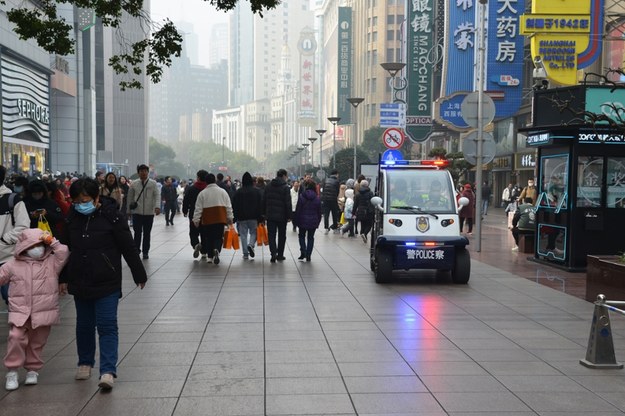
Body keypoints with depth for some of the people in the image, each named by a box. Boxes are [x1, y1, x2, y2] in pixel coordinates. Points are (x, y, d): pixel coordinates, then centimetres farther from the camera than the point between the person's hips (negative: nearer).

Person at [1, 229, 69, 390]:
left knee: (36, 343, 10)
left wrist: (52, 242, -5)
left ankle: (33, 370, 28)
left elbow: (63, 253, -9)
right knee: (16, 337, -17)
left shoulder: (51, 262, 4)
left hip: (43, 312, 1)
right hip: (19, 312, -1)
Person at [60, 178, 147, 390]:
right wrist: (64, 278, 17)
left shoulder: (112, 216, -12)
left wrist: (139, 275, -3)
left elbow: (129, 248, -7)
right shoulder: (73, 217, 3)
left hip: (107, 283, -5)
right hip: (80, 283, 5)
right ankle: (85, 363, 33)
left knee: (107, 325, -6)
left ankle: (108, 371, -5)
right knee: (84, 325, 16)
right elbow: (67, 249, 14)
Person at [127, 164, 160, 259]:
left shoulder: (153, 183, -1)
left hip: (149, 212, 0)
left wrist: (157, 206, -24)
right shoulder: (134, 184, 4)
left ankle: (145, 252, 18)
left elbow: (157, 195, -8)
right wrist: (129, 210, 10)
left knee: (147, 233, 9)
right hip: (137, 212, 0)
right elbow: (130, 197, 10)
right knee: (137, 233, -1)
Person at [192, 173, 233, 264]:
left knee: (209, 238, 13)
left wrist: (196, 220, 5)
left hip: (207, 220, 0)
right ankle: (216, 250, -24)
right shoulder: (223, 191, 2)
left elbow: (198, 209, -1)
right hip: (220, 219, 0)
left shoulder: (202, 193, -1)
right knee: (219, 237, 3)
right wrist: (230, 218, 11)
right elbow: (228, 206, 4)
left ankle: (210, 256, 18)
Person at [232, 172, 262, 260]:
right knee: (253, 232, 11)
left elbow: (234, 206, 1)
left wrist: (235, 217, 6)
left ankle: (245, 254, 3)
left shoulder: (238, 192, 0)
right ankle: (251, 244, -19)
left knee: (243, 234, 5)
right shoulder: (256, 191, -1)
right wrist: (260, 217, 2)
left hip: (241, 217, 0)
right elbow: (260, 205, -1)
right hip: (253, 217, 0)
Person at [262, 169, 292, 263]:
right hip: (282, 216, -3)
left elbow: (263, 201, 9)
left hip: (270, 215, 3)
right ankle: (280, 255, 17)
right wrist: (289, 216, -5)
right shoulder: (285, 188, -10)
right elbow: (288, 203, -11)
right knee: (282, 236, 11)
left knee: (271, 235, 3)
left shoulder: (268, 187, 5)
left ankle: (273, 254, -13)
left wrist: (264, 213, 15)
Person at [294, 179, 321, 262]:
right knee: (310, 238, 11)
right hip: (313, 222, 2)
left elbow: (297, 210, -6)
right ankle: (308, 255, 9)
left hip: (303, 221, -2)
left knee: (302, 236, 16)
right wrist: (318, 222, 13)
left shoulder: (301, 197, -9)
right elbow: (319, 212, 4)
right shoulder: (317, 199, -2)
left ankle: (303, 252, -1)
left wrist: (296, 221, 3)